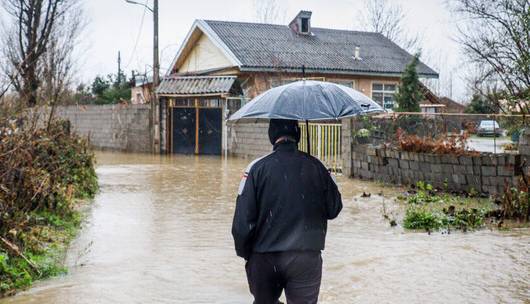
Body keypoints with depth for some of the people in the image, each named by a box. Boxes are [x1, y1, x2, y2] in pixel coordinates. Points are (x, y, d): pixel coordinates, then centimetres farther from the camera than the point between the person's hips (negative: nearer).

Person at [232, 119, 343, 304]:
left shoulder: (257, 167, -7)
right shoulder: (316, 167, -3)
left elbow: (242, 221, -9)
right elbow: (334, 209, 4)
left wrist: (244, 253, 5)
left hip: (265, 259, -1)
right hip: (307, 257, 1)